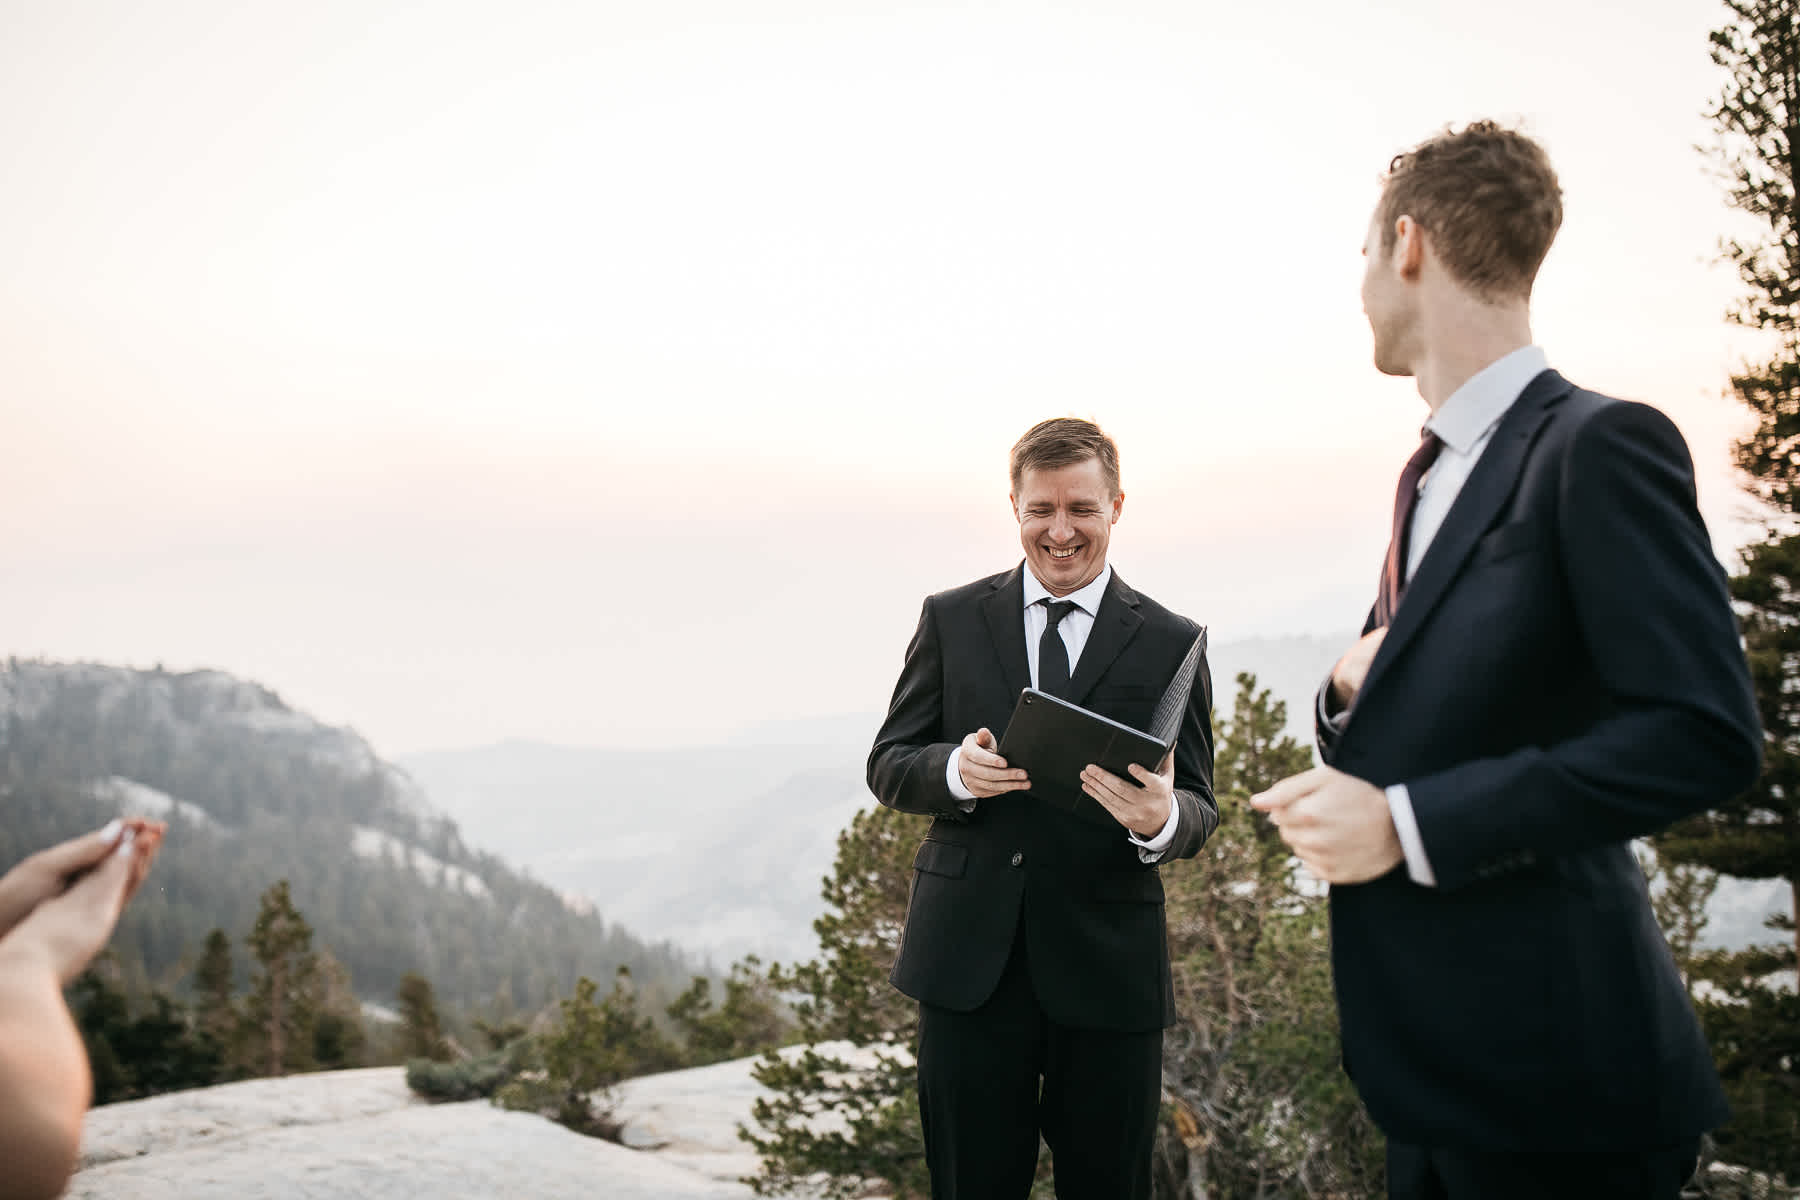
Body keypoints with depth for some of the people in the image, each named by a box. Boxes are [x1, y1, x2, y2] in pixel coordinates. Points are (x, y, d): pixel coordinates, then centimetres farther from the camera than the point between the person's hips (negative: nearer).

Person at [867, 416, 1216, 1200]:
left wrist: (1161, 820, -23)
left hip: (1108, 964, 0)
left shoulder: (1171, 643, 4)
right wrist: (956, 771, -16)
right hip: (968, 959, 1)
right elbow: (886, 766, 6)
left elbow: (1199, 809, 2)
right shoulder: (951, 620, 7)